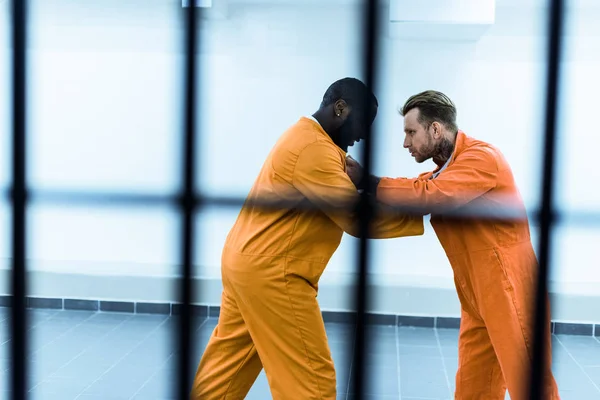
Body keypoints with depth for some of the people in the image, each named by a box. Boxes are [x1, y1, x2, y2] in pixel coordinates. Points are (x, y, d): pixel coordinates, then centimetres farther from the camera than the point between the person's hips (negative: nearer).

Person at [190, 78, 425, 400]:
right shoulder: (314, 148, -20)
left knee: (228, 362, 20)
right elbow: (357, 216, -24)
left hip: (244, 261, 11)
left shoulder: (304, 135, 15)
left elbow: (341, 191, 11)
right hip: (271, 273, -11)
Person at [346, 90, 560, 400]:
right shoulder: (444, 170, 15)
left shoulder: (482, 158, -15)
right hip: (477, 297, 8)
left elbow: (427, 196, -28)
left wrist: (365, 181, -21)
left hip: (511, 291, -8)